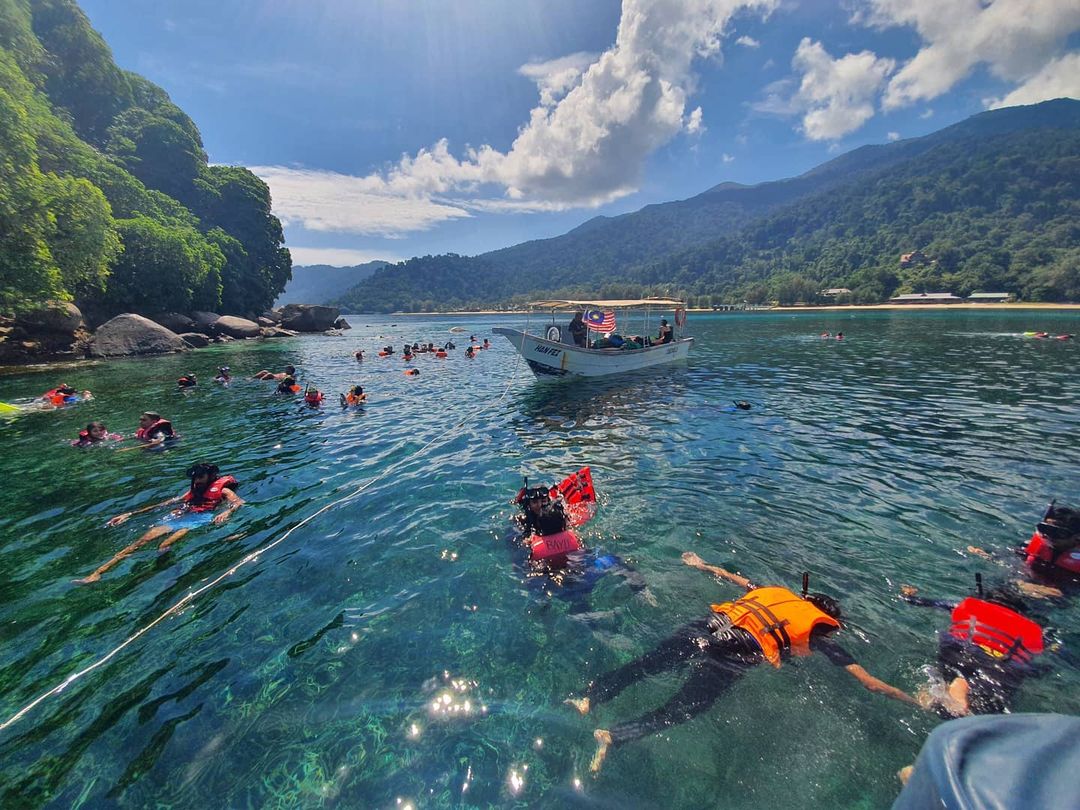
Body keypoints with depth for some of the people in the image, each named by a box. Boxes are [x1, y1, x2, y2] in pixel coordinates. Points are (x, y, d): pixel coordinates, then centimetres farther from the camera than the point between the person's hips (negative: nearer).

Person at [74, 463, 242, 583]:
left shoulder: (222, 489, 12)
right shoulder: (193, 491, 30)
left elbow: (239, 502, -5)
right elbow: (167, 503, 27)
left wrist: (226, 512, -28)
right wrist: (130, 514, 22)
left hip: (201, 517, -4)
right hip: (180, 517, 4)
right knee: (143, 539, -14)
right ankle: (97, 572, -20)